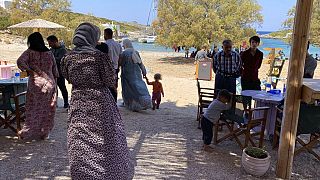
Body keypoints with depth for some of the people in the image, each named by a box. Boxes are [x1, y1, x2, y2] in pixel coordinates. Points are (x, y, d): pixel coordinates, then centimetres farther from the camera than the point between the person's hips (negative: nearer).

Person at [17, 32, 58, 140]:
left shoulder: (29, 52, -3)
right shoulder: (49, 53, 6)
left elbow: (20, 62, -22)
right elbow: (55, 71, 7)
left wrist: (28, 70, -5)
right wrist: (54, 84, 14)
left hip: (36, 84, -2)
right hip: (50, 84, 2)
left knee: (33, 109, 9)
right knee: (47, 110, 10)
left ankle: (26, 132, 16)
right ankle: (44, 133, 17)